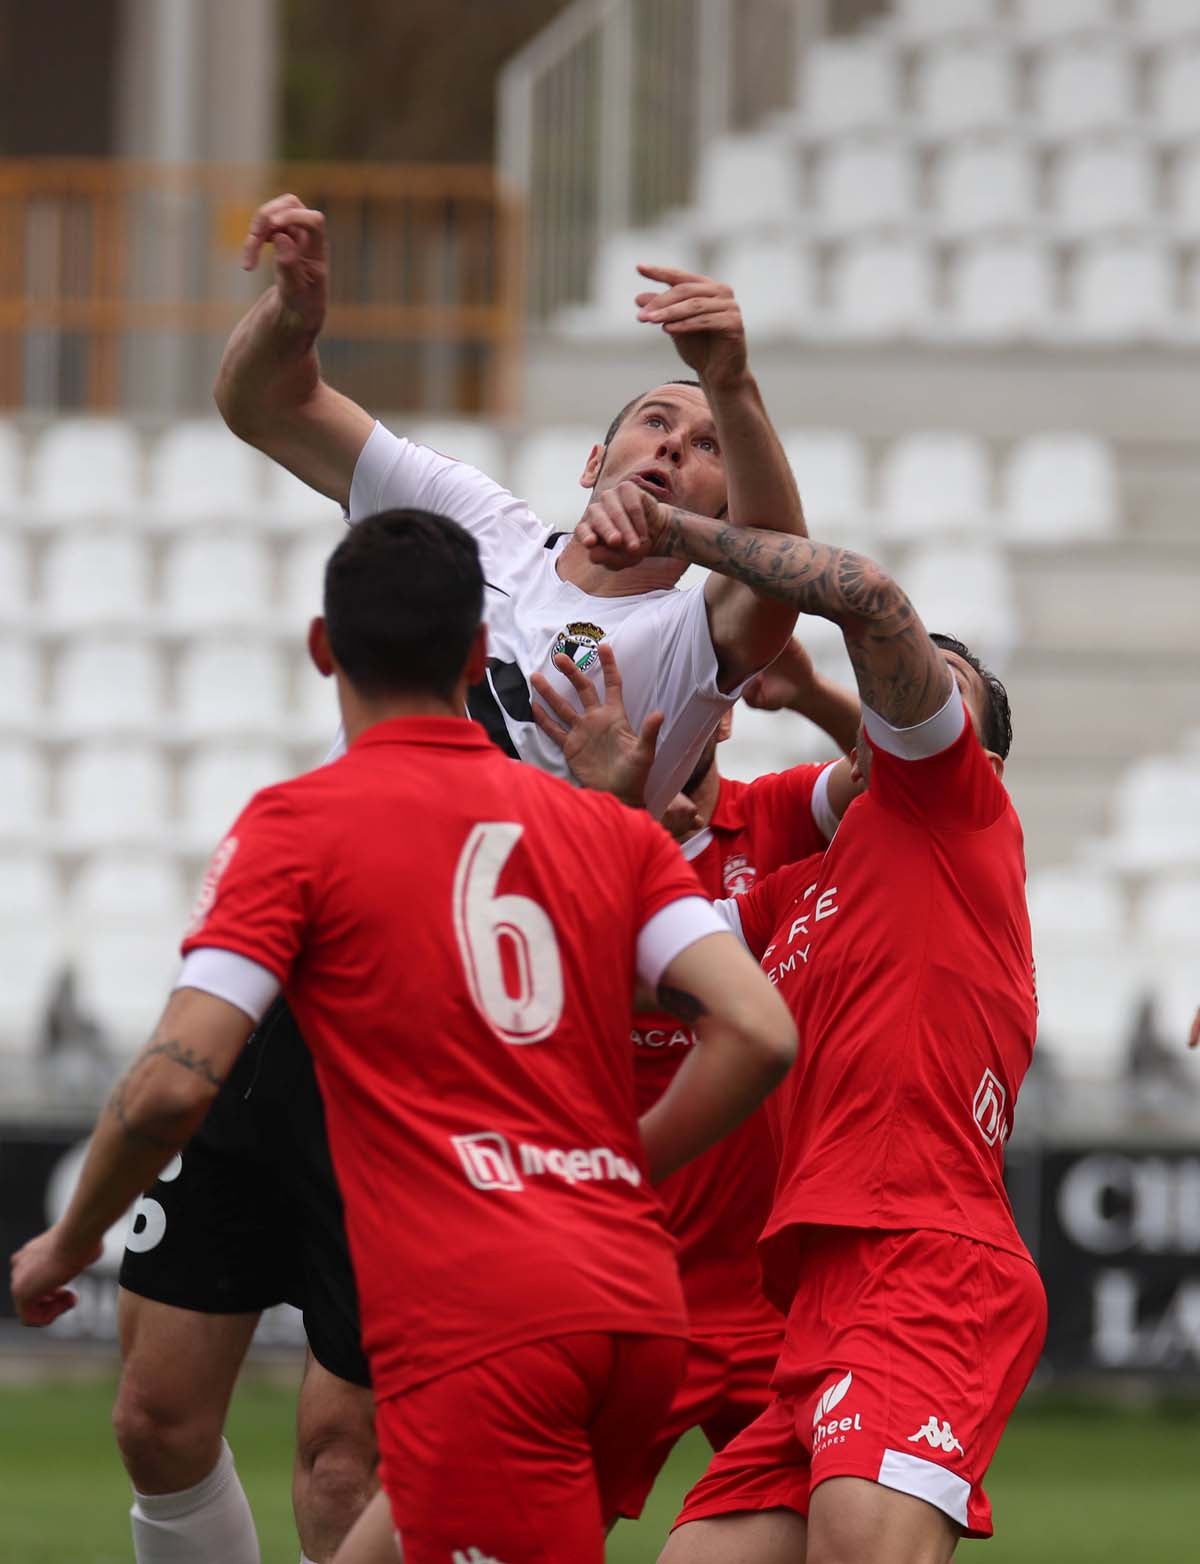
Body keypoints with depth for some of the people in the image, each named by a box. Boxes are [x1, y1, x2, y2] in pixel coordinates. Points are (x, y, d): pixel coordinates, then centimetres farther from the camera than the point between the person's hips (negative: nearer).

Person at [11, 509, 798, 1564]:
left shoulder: (296, 825, 2)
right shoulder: (608, 829, 16)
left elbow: (174, 1085, -6)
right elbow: (761, 1034, 4)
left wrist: (65, 1247, 11)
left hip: (474, 1326, -6)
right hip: (637, 1310, 6)